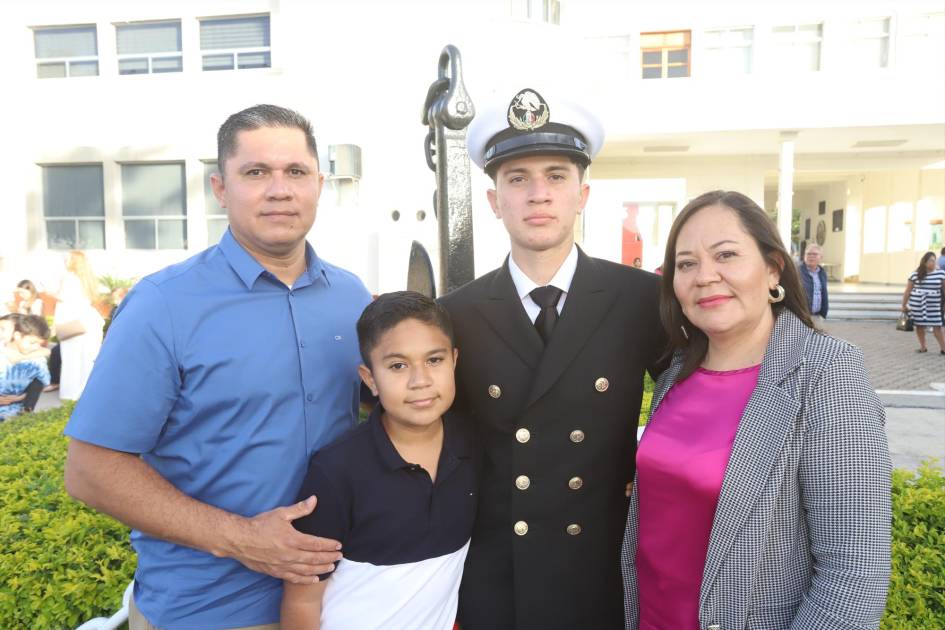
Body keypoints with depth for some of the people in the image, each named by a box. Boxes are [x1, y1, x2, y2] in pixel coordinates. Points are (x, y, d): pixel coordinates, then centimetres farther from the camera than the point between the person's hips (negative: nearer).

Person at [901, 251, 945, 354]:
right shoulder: (916, 274, -1)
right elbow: (908, 291, 4)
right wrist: (904, 305, 6)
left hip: (933, 305, -1)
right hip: (917, 304, 1)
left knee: (936, 326, -4)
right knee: (919, 325, 8)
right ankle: (923, 347, 22)